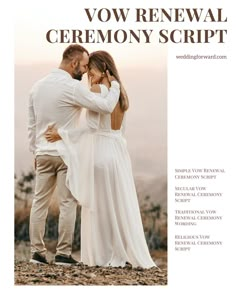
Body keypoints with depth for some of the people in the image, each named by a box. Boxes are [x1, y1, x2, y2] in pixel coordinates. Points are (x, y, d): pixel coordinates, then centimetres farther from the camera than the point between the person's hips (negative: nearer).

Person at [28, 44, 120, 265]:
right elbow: (106, 106, -19)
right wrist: (114, 84, -3)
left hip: (43, 154, 6)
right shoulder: (73, 87, -14)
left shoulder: (37, 86, 8)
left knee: (39, 202, 9)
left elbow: (32, 124, 13)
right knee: (67, 204, 0)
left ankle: (37, 251, 9)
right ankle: (63, 253, 0)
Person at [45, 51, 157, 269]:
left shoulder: (97, 90, -11)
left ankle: (101, 255, 6)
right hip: (118, 152, 7)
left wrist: (61, 134, -15)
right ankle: (129, 254, 9)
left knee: (98, 205, 2)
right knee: (121, 204, 9)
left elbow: (92, 126, -18)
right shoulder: (120, 92, 12)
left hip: (99, 152, -7)